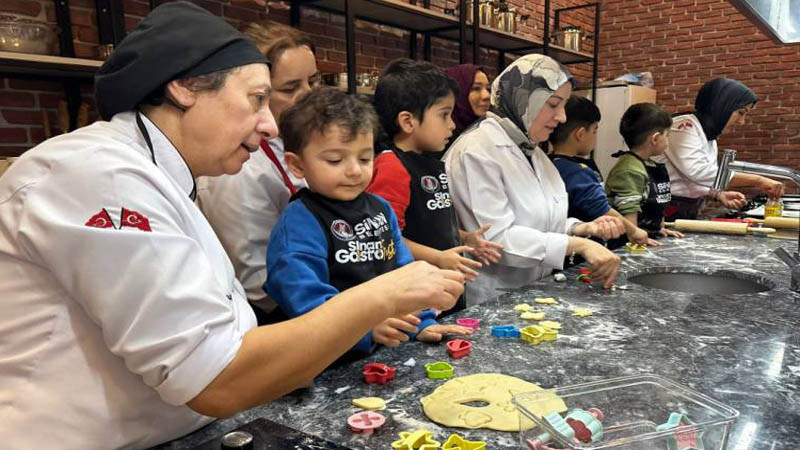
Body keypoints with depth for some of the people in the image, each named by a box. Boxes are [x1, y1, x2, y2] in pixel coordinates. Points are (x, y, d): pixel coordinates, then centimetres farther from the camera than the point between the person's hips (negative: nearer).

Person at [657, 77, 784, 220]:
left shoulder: (709, 138, 13)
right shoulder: (685, 127, -14)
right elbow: (699, 172, -29)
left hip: (688, 214, 9)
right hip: (667, 215, -9)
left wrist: (719, 195, -4)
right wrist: (757, 180, -28)